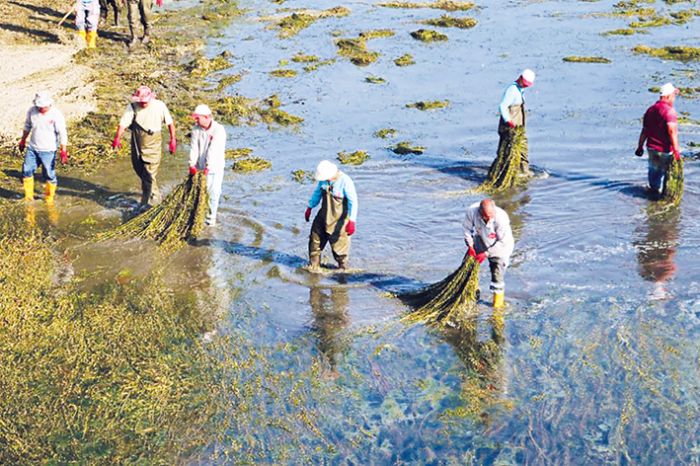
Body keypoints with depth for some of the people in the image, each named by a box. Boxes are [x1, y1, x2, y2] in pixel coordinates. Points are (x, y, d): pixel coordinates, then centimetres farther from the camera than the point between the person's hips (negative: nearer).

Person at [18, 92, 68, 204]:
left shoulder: (56, 115, -17)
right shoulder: (32, 111, -5)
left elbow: (62, 134, -14)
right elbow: (27, 127, 13)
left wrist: (63, 151, -17)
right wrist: (23, 141, 22)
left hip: (48, 151, -4)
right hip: (32, 148, 4)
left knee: (49, 175, 2)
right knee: (27, 171, 6)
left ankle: (49, 199, 19)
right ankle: (28, 197, 23)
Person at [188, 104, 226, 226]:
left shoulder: (219, 130, -17)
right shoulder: (196, 129, -1)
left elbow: (213, 151, -25)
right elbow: (194, 147, -8)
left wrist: (207, 167, -32)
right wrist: (192, 164, -19)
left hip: (214, 167, -4)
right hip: (200, 166, 4)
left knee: (213, 192, 0)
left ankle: (212, 217, 12)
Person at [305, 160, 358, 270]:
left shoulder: (345, 182, -23)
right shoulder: (324, 180, -4)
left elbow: (353, 202, -21)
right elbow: (317, 192, 14)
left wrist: (352, 221, -24)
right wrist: (309, 208, 20)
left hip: (339, 219, -6)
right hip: (324, 216, 6)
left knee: (339, 244, 3)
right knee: (315, 240, 12)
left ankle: (342, 268, 23)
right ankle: (313, 266, 27)